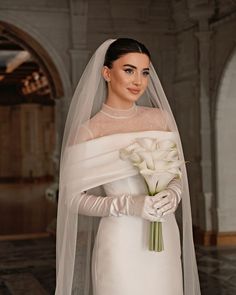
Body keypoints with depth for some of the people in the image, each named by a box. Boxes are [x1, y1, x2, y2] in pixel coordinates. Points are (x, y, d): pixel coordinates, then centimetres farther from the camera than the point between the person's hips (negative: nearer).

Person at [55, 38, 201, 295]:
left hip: (165, 240, 4)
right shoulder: (89, 131, -7)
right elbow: (74, 198, -6)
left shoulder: (160, 118, 4)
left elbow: (179, 174, 11)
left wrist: (172, 194, -11)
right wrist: (127, 205, -18)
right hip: (120, 244, -4)